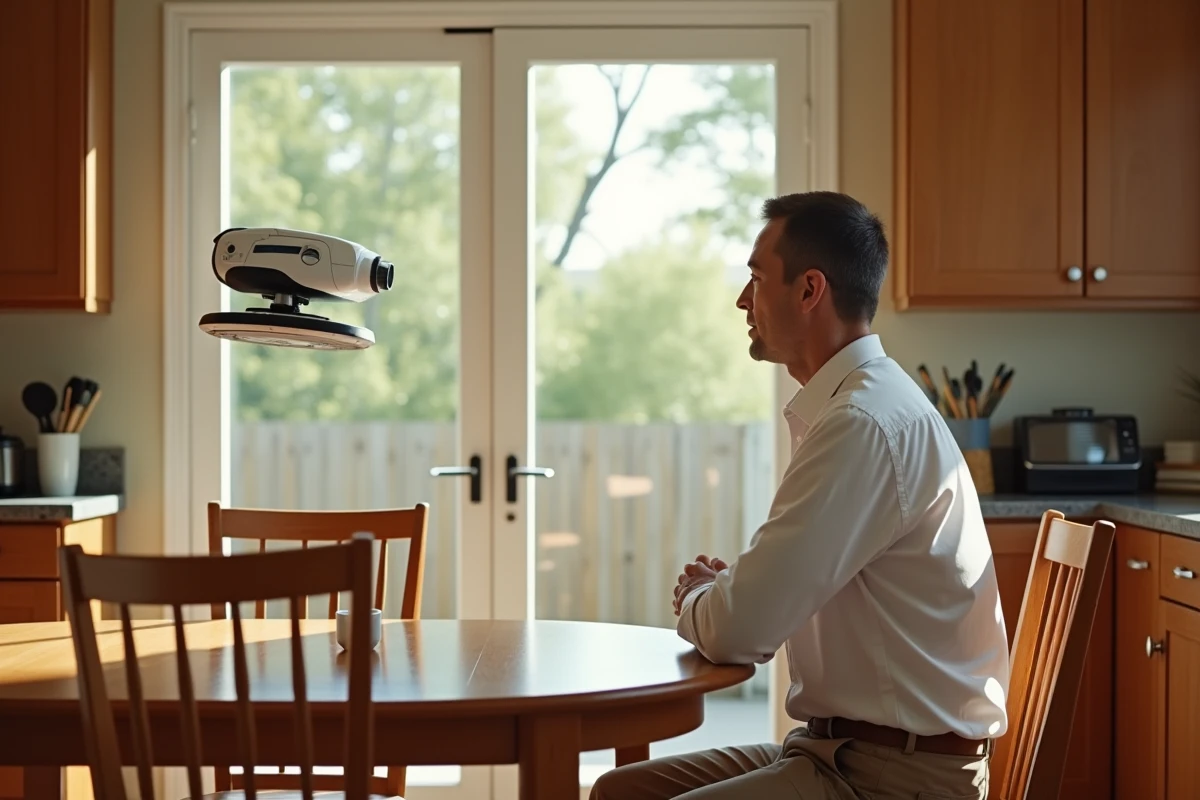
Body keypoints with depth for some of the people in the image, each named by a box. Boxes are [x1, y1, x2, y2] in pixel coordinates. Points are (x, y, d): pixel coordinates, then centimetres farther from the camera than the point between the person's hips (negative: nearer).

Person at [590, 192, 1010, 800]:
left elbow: (739, 630, -22)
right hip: (839, 746, 9)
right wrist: (722, 594, 2)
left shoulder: (866, 424, -21)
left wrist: (695, 598, 0)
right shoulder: (850, 405, 11)